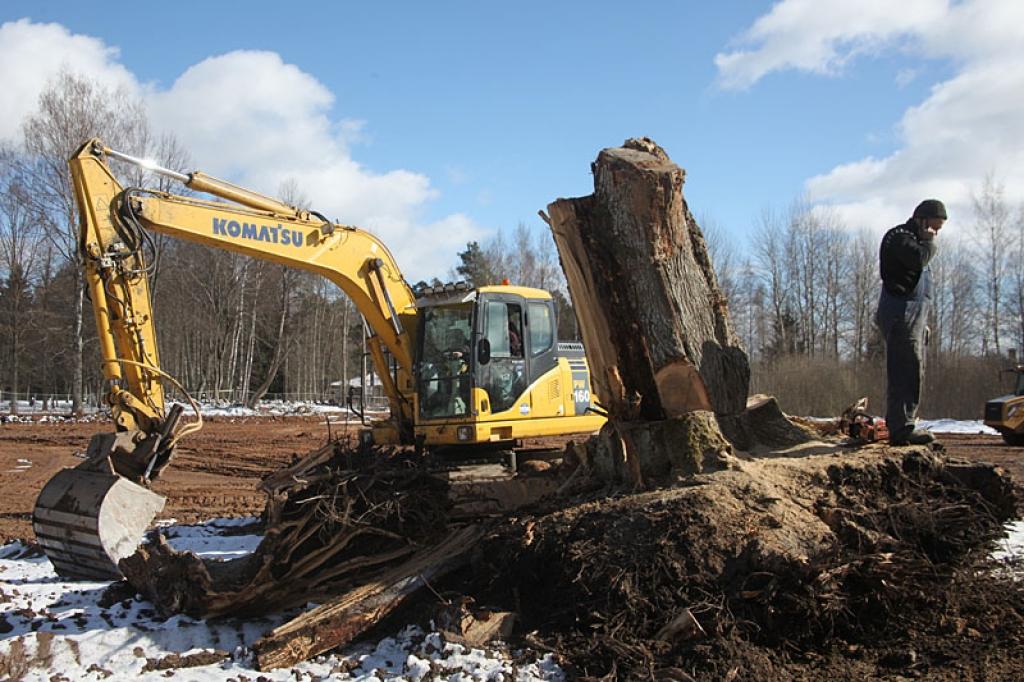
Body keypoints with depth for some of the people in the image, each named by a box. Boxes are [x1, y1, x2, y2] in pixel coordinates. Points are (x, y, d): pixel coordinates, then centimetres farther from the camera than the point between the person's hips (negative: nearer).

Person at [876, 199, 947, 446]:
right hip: (901, 314, -10)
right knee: (907, 371, -15)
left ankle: (900, 425, 14)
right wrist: (928, 242, -4)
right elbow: (919, 258, -26)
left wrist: (923, 322, 26)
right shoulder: (899, 237, -5)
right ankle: (902, 428, -18)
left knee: (913, 372, 9)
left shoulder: (914, 241, 27)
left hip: (913, 315, 10)